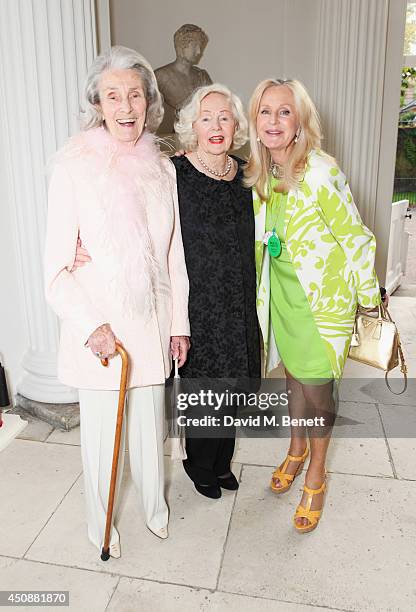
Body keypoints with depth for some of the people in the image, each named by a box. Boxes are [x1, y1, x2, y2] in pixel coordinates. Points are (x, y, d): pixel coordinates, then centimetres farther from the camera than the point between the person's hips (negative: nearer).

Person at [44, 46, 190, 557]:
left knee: (150, 420, 18)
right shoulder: (73, 164, -11)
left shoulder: (162, 166, 3)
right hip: (96, 325, -3)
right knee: (100, 428, 11)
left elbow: (173, 254, 7)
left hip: (151, 321, 4)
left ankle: (154, 505, 44)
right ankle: (100, 522, 38)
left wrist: (179, 322, 9)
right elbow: (57, 264, -10)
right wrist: (91, 326, -17)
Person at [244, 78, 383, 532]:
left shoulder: (321, 173, -20)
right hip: (282, 291, 6)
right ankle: (296, 449, 42)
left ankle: (316, 476, 26)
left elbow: (356, 239, -15)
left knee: (316, 385, 3)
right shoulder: (259, 173, 0)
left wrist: (370, 302, -10)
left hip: (324, 295, -5)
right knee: (294, 375, 18)